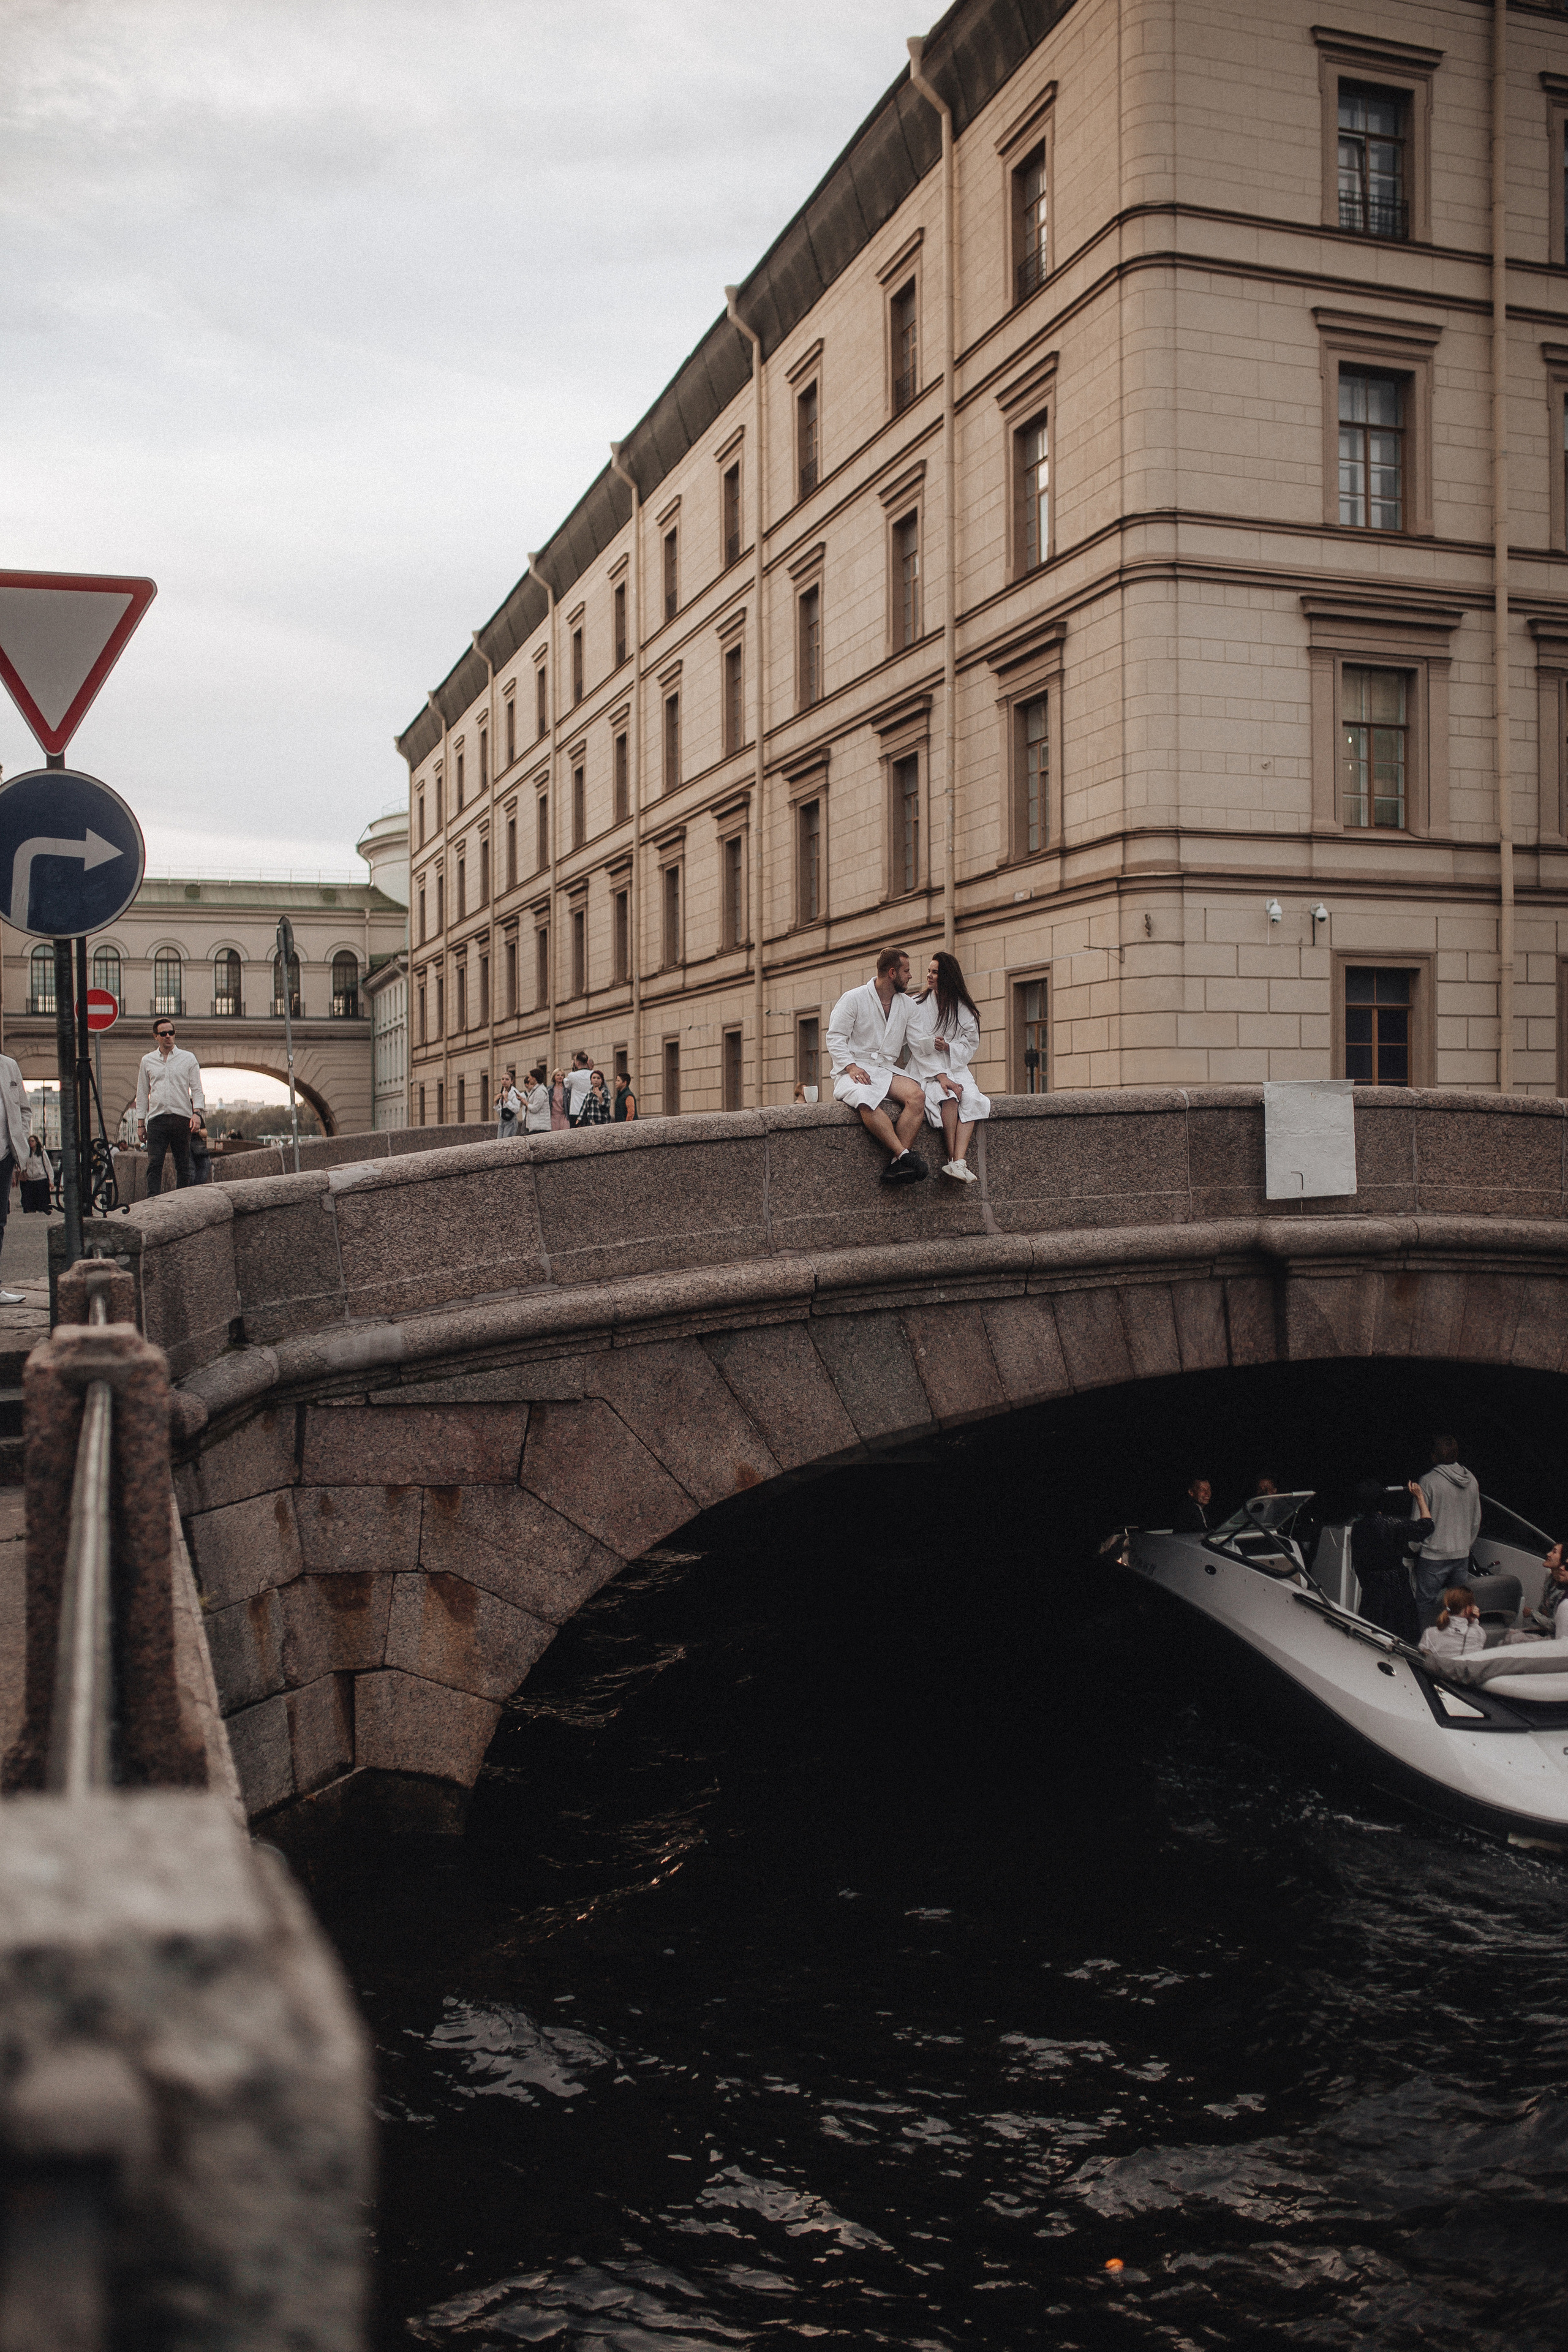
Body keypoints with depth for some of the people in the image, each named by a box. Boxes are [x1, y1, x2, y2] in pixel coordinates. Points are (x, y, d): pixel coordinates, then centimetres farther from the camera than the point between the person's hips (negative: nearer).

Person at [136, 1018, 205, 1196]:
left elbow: (197, 1089, 6)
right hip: (156, 1119, 1)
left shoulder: (188, 1059, 10)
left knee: (183, 1166, 2)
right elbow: (142, 1094, 17)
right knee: (154, 1164, -10)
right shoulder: (148, 1061, 14)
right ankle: (153, 1201, -15)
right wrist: (140, 1123, 11)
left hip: (182, 1117, -1)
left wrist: (197, 1113, -10)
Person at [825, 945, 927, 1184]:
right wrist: (851, 1066, -19)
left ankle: (895, 1164, -34)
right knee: (867, 1100, -39)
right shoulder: (854, 998, 1)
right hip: (853, 1072, -5)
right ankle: (905, 1155, -37)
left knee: (916, 1095, -28)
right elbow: (835, 1038, -3)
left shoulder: (906, 1004, 17)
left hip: (886, 1070, 5)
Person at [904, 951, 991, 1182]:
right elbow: (919, 1047, -6)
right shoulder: (916, 1006, 4)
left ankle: (958, 1162, -40)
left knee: (971, 1099, -30)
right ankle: (953, 1159, -29)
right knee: (949, 1097, -34)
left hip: (956, 1068, 2)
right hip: (925, 1071, -2)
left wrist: (948, 1047, -13)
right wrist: (940, 1076, -19)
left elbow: (971, 1045, 10)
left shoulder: (964, 1009, 10)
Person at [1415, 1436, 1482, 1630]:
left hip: (1434, 1555, -5)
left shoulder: (1429, 1482, -14)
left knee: (1426, 1606, 3)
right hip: (1462, 1555, 5)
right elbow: (1476, 1521, 14)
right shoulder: (1471, 1480, 3)